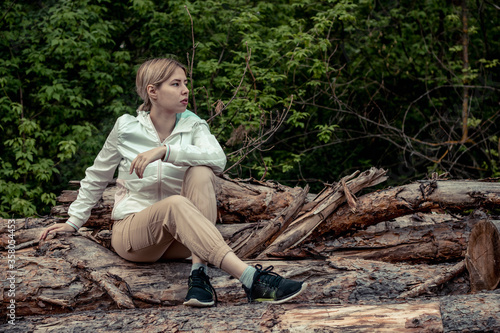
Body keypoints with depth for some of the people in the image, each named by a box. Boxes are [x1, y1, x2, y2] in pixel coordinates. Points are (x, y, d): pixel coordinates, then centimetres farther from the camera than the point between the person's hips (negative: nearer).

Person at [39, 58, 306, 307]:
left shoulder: (193, 126, 0)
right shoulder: (126, 127, -1)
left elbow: (218, 158, -23)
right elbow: (97, 176, 13)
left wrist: (165, 150, -33)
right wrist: (74, 222, 13)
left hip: (180, 239, 2)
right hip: (131, 232, -2)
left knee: (201, 172, -26)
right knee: (176, 204, -36)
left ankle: (199, 273, -37)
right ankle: (251, 279, -51)